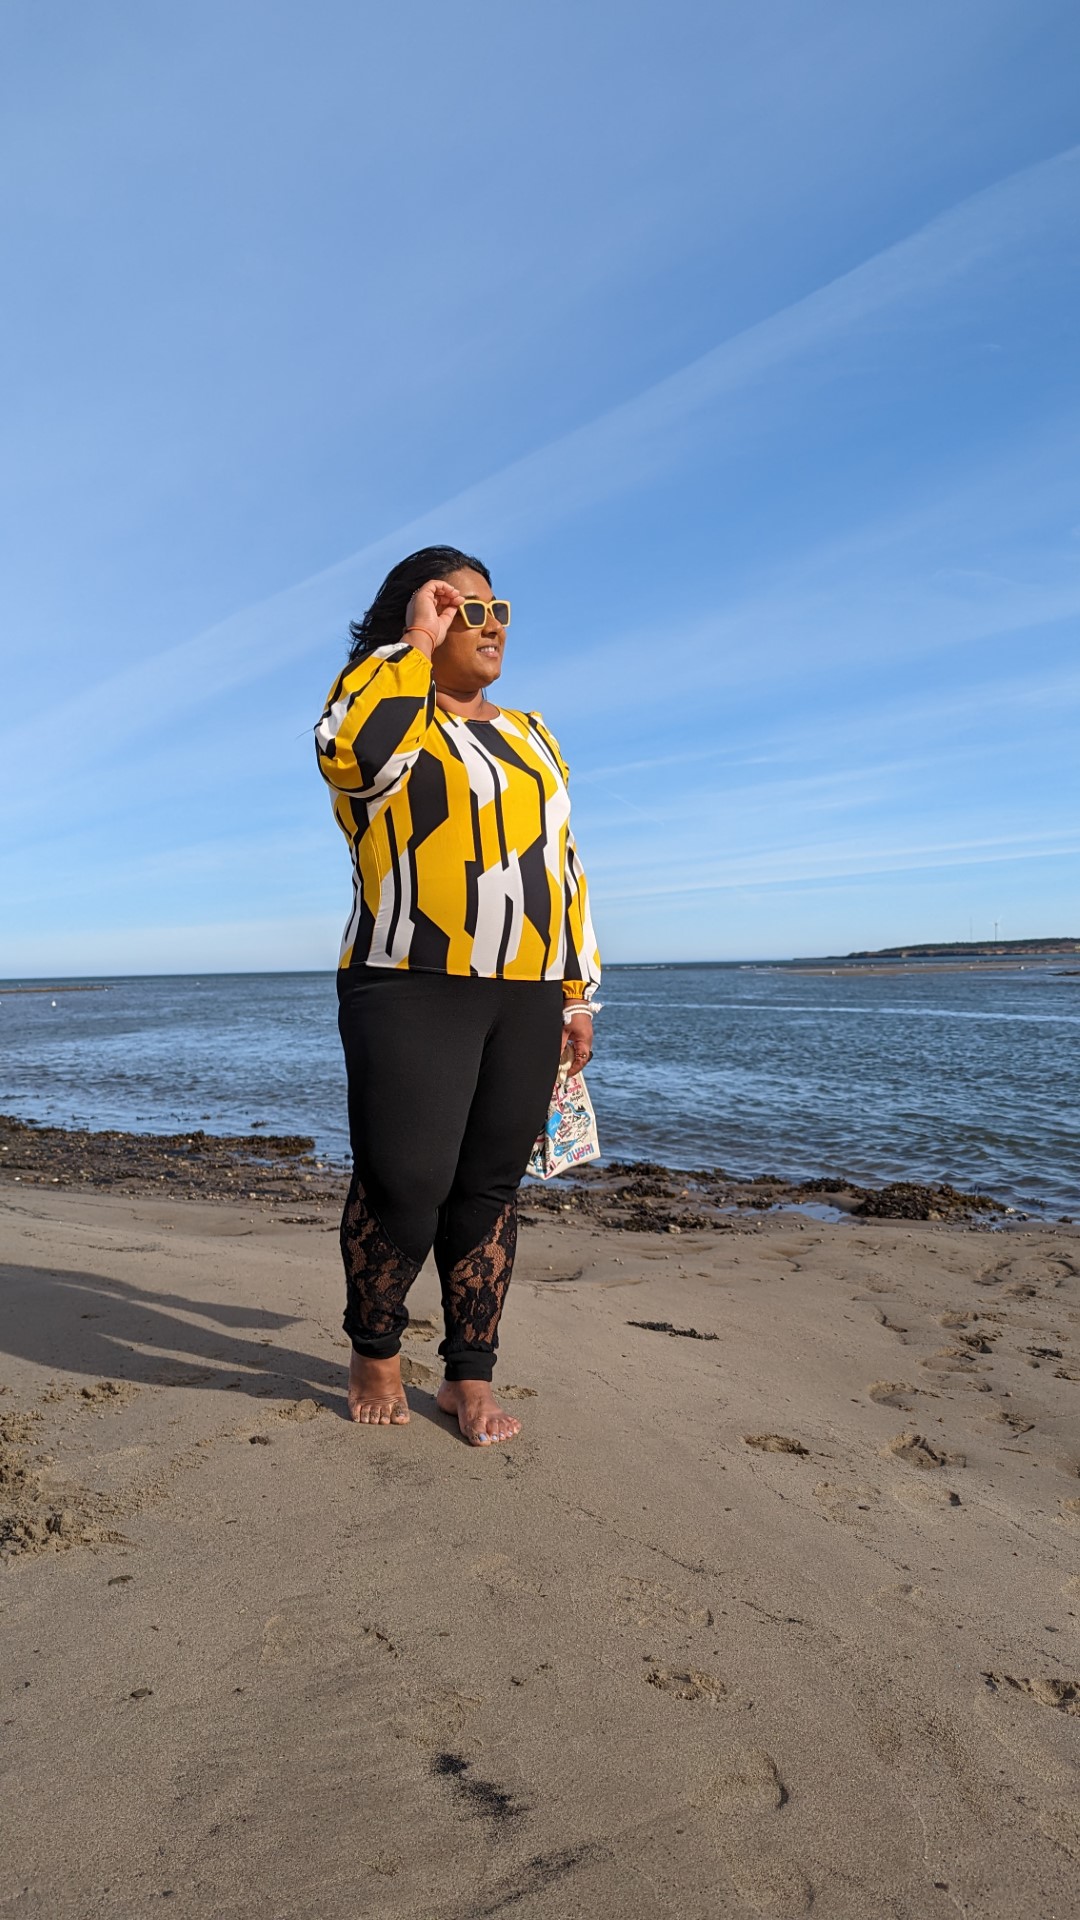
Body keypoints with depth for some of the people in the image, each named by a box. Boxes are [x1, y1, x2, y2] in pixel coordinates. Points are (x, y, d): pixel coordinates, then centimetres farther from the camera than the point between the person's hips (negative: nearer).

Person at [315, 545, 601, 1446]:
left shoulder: (533, 733, 21)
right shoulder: (388, 712, 3)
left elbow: (564, 866, 20)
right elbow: (349, 744, -24)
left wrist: (579, 993, 15)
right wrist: (416, 643, -10)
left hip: (526, 998, 5)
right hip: (412, 992, -5)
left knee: (491, 1187, 7)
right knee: (404, 1184, -7)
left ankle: (470, 1375, 20)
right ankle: (375, 1349, 20)